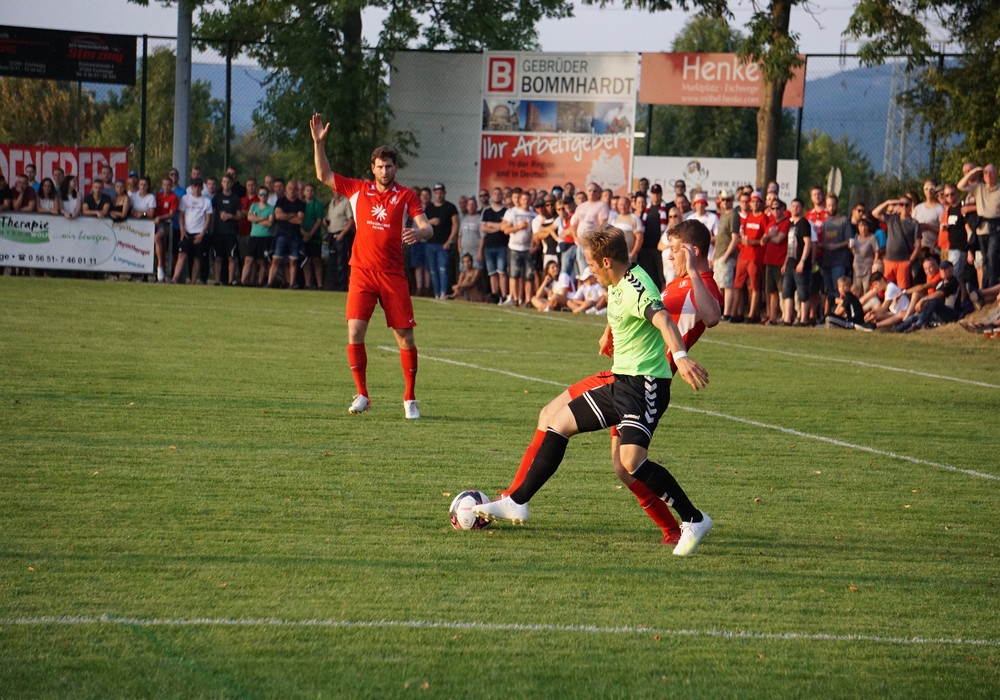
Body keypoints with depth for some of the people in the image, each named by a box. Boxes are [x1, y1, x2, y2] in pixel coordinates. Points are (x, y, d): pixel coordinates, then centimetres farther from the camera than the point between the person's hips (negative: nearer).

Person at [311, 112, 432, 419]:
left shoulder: (406, 196, 2)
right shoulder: (358, 190, 8)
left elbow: (427, 228, -7)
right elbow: (324, 175, 13)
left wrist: (419, 232, -30)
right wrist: (319, 143, 3)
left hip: (393, 275, -1)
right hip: (362, 271, 1)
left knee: (405, 337, -1)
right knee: (355, 333, -11)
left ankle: (410, 400, 10)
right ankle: (362, 395, 2)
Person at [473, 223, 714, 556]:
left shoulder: (636, 288, -21)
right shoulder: (617, 285, 8)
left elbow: (663, 319, -40)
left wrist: (680, 356, -56)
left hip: (645, 385, -10)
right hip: (621, 381, 10)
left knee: (631, 460, -24)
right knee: (558, 423, 14)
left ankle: (693, 520, -11)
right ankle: (516, 503, 23)